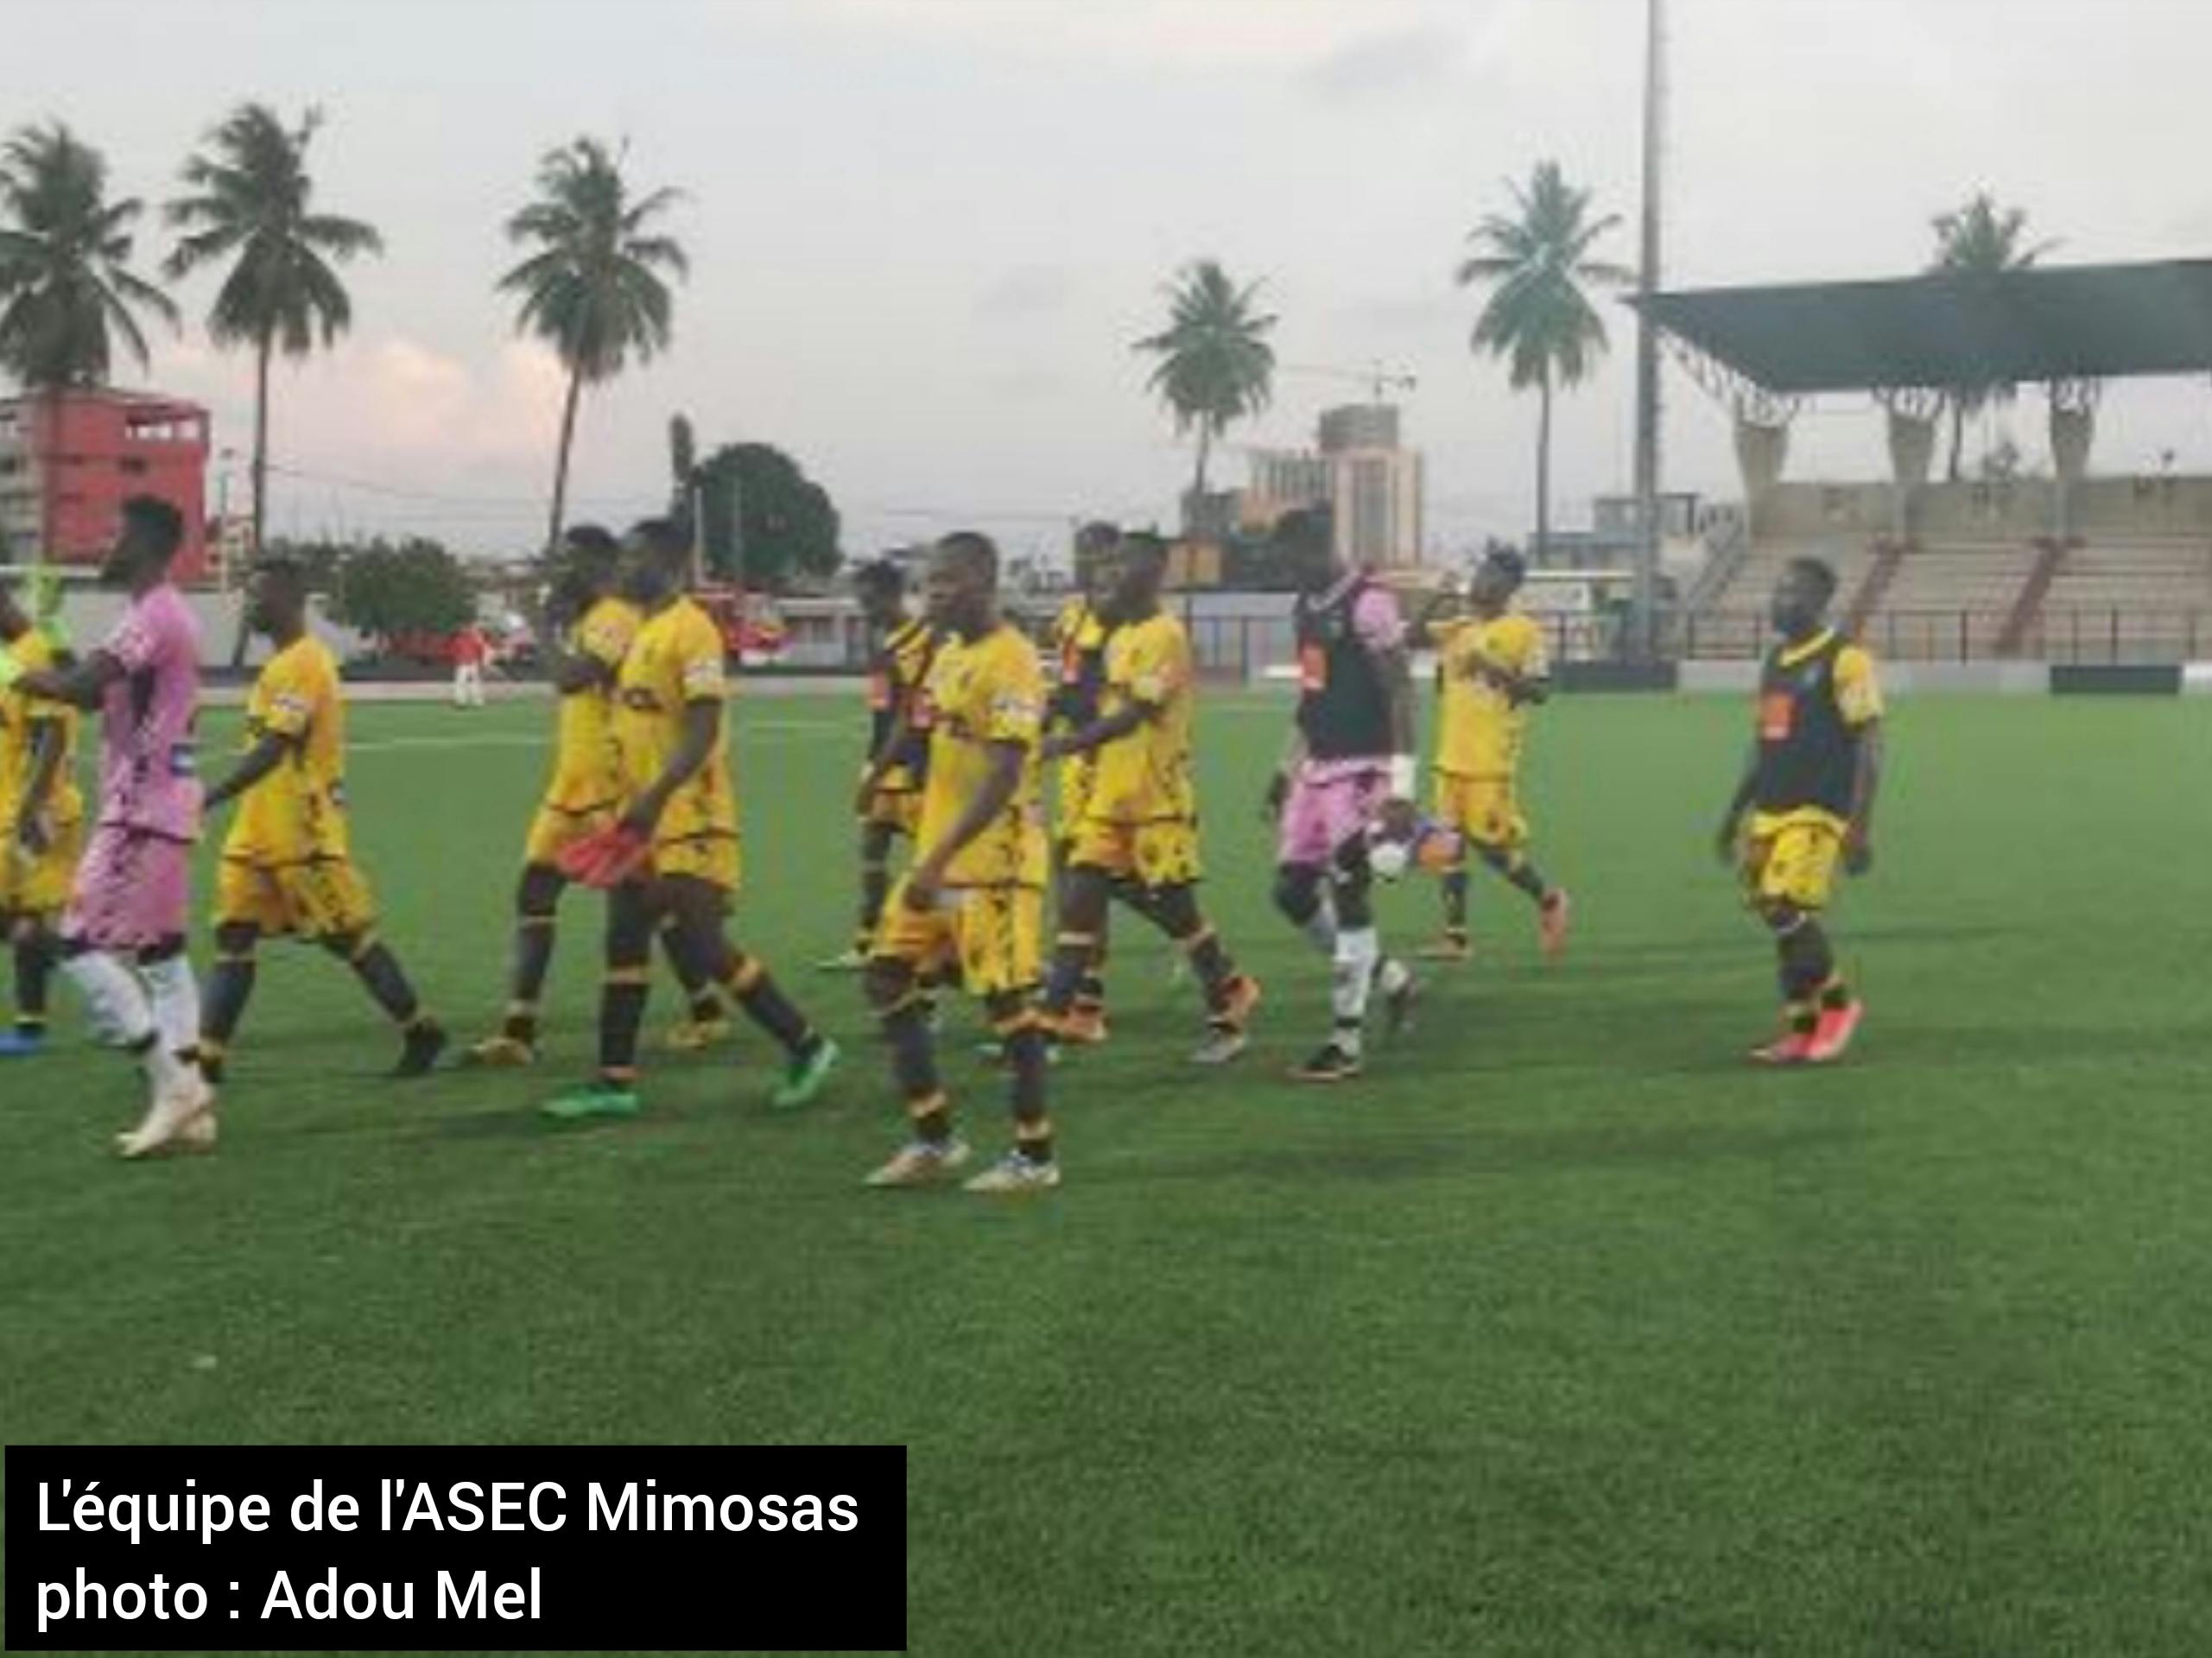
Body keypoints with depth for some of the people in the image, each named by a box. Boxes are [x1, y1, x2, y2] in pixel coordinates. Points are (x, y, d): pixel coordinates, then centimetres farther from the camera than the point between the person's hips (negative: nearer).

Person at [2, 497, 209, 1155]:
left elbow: (82, 687, -25)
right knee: (159, 952, 12)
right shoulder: (170, 614, 16)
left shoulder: (153, 615, -15)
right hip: (167, 803, 10)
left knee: (84, 946, -7)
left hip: (141, 810, -10)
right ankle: (187, 1105, 13)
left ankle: (172, 1082, -7)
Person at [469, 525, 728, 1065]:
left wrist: (548, 632, -12)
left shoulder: (617, 617, -14)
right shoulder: (583, 620, 16)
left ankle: (707, 1010, 15)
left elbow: (570, 677, -26)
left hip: (612, 787, -9)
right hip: (570, 784, 9)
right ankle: (518, 1031, 5)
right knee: (534, 893, 3)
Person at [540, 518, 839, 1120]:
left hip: (688, 820, -10)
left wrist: (655, 797, -29)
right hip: (645, 817, 10)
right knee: (623, 941, 9)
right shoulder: (643, 632, 15)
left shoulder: (691, 629, -14)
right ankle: (615, 1082, 15)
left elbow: (703, 731, -22)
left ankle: (805, 1045, 6)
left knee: (700, 943, -7)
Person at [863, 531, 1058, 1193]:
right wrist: (930, 858, 20)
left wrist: (939, 860, -26)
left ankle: (1035, 1157, 9)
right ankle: (934, 1138, 16)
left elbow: (1004, 775, -22)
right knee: (887, 977, 8)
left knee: (1006, 1000, -3)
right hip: (939, 858, 10)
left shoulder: (1010, 660, -16)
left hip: (992, 863, -9)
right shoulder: (949, 654, 13)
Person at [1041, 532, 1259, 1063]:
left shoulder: (1166, 635, -14)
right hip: (1108, 799, 8)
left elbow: (1134, 715, -23)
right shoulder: (1118, 639, 14)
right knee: (1078, 898, 0)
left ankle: (1228, 1014, 20)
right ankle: (1053, 1018, -1)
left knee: (1172, 909, 2)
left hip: (1158, 801, -8)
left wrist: (1066, 745, -29)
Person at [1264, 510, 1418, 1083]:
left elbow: (1400, 694, -16)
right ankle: (1390, 977, 27)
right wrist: (1287, 767, 21)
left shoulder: (1367, 605, -14)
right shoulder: (1307, 605, 13)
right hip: (1317, 767, 9)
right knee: (1293, 893, 9)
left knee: (1349, 897, -6)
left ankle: (1346, 1042, 3)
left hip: (1362, 769, -9)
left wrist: (1401, 785, -20)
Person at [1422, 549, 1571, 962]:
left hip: (1493, 760, -7)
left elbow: (1540, 691, -9)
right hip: (1452, 757, 7)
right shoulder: (1458, 629, 13)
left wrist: (1495, 670, -20)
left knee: (1490, 841, -7)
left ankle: (1549, 899, 16)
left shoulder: (1523, 631, -6)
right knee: (1451, 841, 8)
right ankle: (1454, 936, 14)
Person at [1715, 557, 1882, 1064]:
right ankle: (1801, 1032, 14)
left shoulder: (1844, 660, -8)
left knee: (1786, 910, -16)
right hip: (1769, 812, 8)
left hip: (1817, 812, -8)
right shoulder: (1775, 662, 15)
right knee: (1779, 917, 6)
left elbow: (1869, 746, -11)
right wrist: (1734, 814, 23)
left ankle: (1837, 1001, 5)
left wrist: (1860, 827, -16)